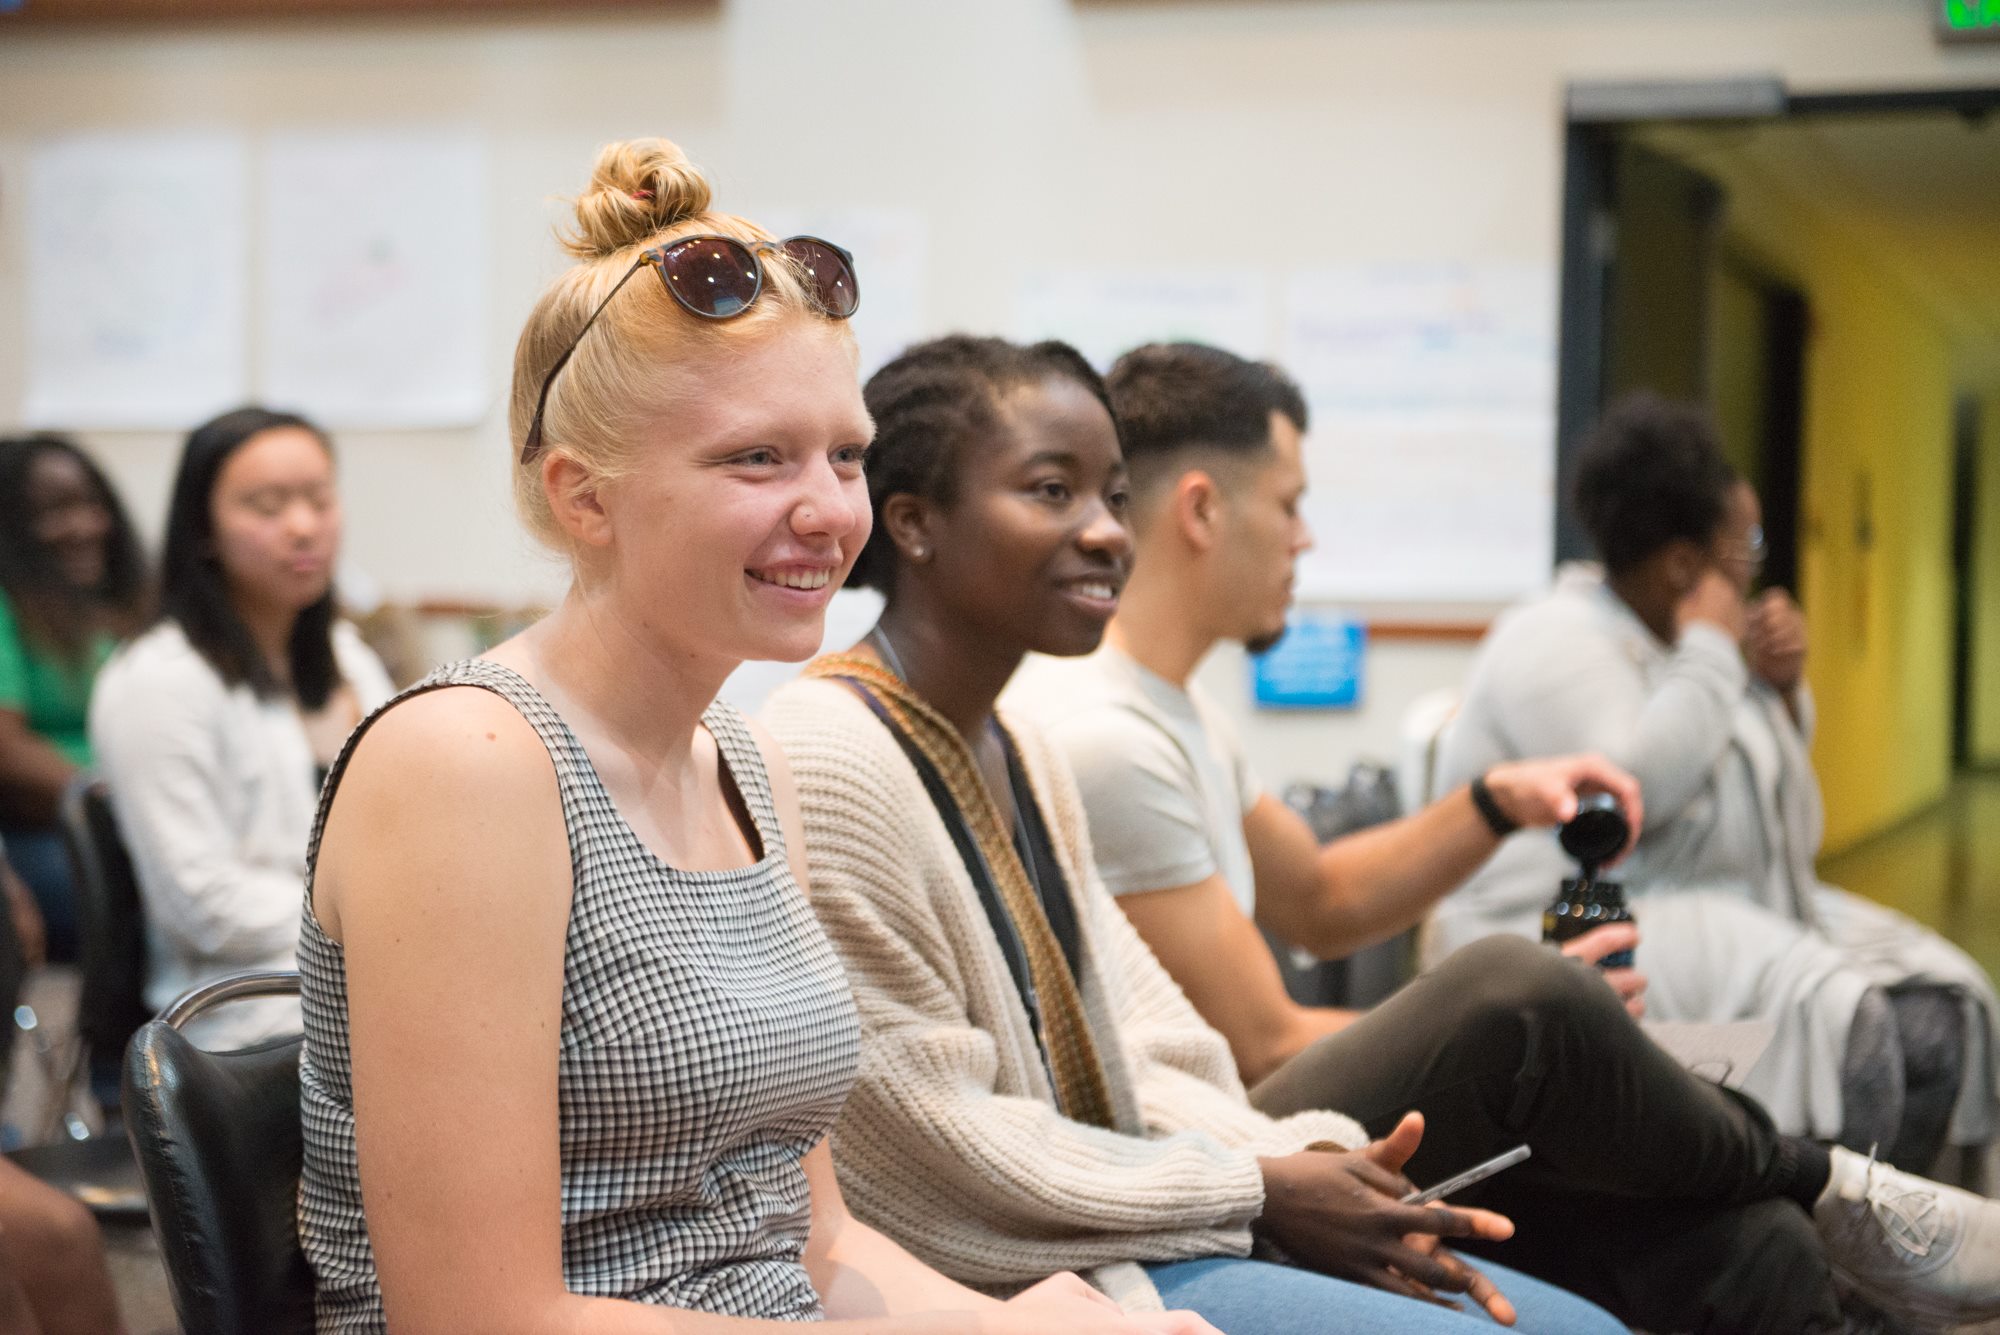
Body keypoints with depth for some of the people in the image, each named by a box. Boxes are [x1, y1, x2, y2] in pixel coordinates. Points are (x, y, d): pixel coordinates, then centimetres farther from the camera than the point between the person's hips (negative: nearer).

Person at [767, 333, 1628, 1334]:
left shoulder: (1019, 757, 14)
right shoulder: (826, 761, -18)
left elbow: (1139, 1050, 11)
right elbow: (939, 1150, -19)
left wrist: (1320, 1168, -6)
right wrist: (1260, 1188, -11)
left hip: (1136, 1217, 9)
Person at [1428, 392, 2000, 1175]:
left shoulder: (1687, 634, 14)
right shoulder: (1559, 642, -13)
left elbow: (1770, 777, 24)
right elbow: (1630, 788, -28)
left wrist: (1782, 684, 3)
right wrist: (1709, 650, -17)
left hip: (1746, 905, 9)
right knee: (1835, 1018, -30)